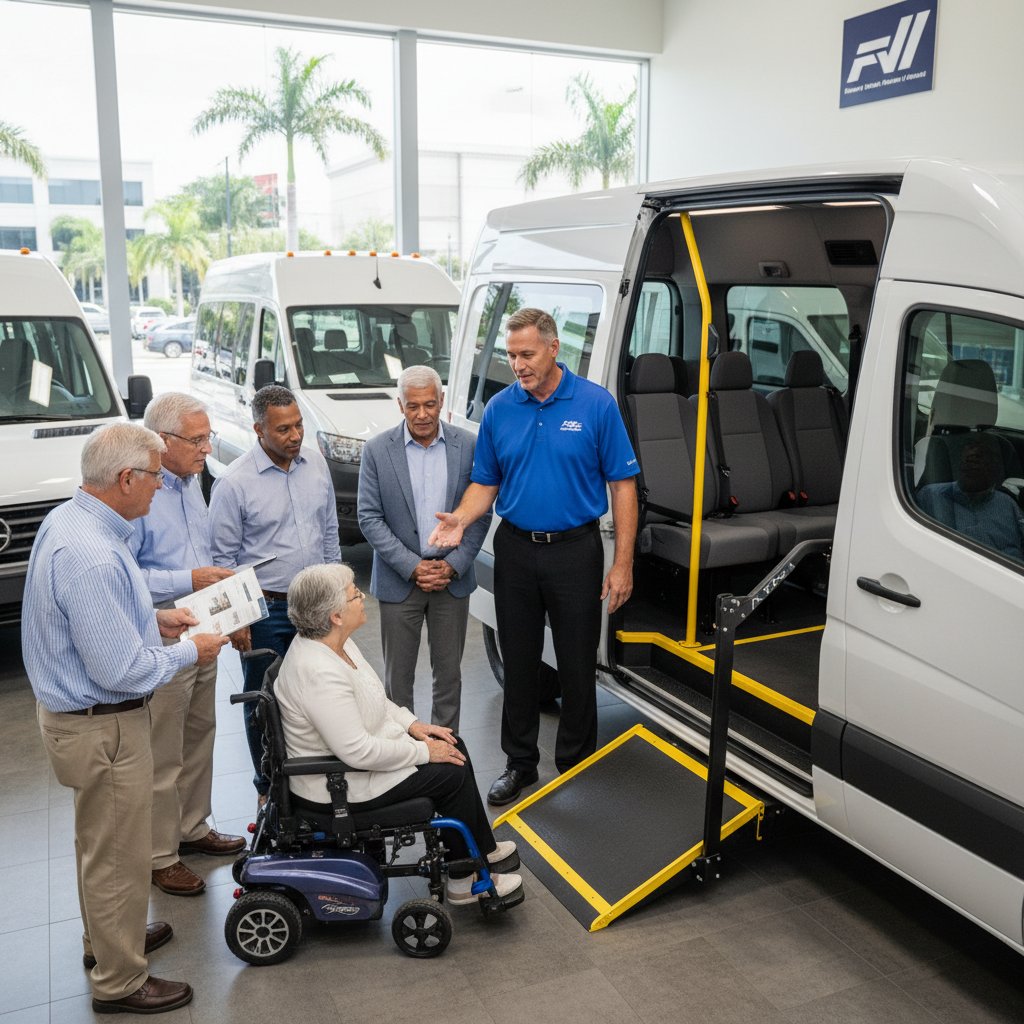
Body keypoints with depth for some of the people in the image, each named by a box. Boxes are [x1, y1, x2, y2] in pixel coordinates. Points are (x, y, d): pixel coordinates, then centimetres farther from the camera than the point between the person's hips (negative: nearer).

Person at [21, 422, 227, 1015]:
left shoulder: (69, 519, 1)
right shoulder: (92, 557, -32)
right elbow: (122, 671, -29)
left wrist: (155, 618, 9)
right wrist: (190, 653, -14)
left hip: (80, 714, 10)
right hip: (102, 726, -10)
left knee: (101, 841, 28)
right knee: (118, 855, 8)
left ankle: (107, 939, 49)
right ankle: (120, 983, 26)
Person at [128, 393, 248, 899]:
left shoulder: (191, 483, 9)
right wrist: (189, 581, -25)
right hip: (161, 642, -9)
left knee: (199, 738, 20)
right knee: (163, 756, 3)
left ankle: (192, 828, 37)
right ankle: (160, 857, 19)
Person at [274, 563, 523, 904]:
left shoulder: (332, 641, -1)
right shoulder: (320, 672, -32)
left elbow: (373, 698, 14)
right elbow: (357, 751, -31)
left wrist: (412, 725, 3)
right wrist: (423, 752, -20)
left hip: (360, 750, 10)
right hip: (337, 786, -10)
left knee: (453, 746, 8)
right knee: (452, 774, -8)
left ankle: (484, 848, 24)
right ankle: (465, 882, 10)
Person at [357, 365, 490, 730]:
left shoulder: (468, 446, -2)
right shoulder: (377, 450, -5)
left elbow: (480, 512, 1)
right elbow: (369, 518, -6)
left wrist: (453, 565, -10)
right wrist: (412, 567, -13)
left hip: (453, 578, 1)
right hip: (399, 579, -1)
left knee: (449, 671, 12)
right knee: (398, 674, 8)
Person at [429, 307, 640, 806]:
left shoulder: (596, 404, -7)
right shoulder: (499, 409, 2)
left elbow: (622, 484, -5)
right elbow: (486, 482, 8)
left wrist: (622, 563, -10)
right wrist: (461, 519, -14)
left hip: (575, 550, -2)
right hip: (515, 550, 3)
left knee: (578, 665, 7)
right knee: (519, 662, 12)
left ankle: (575, 766, 26)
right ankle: (520, 763, 27)